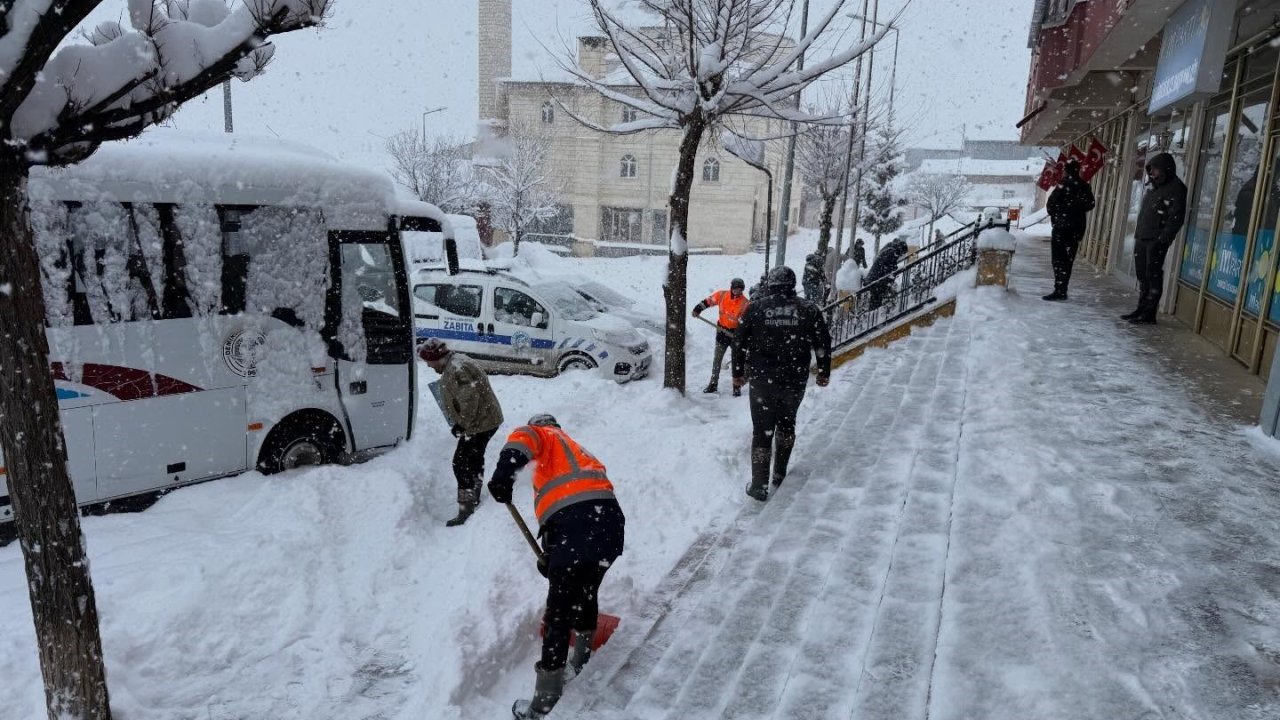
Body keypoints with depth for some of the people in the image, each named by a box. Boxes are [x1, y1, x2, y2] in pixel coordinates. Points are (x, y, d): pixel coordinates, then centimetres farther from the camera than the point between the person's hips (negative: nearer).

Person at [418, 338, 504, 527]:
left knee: (462, 464, -7)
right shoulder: (456, 362, 10)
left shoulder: (455, 370, -24)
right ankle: (474, 501, 41)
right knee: (474, 459, 24)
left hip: (479, 424, -11)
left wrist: (463, 424, -18)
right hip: (488, 419, 11)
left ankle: (466, 511, -1)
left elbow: (469, 399, -29)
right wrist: (461, 423, 17)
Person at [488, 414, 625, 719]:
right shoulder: (579, 452, 36)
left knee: (558, 616, 3)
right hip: (610, 524, 8)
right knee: (586, 594, 30)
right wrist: (553, 558, 34)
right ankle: (583, 662, 51)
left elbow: (523, 438, -11)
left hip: (577, 528, -8)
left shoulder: (548, 438, 15)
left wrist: (505, 470, -27)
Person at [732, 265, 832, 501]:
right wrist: (824, 373, 17)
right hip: (795, 382, 2)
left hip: (761, 381, -1)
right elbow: (823, 344, 4)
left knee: (762, 431, 5)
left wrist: (738, 373, 14)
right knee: (786, 424, 23)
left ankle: (759, 485, 1)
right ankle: (779, 473, 31)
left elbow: (740, 342, 2)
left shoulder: (756, 308, -2)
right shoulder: (809, 310, 0)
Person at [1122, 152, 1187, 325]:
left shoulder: (1176, 188, -7)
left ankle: (1149, 314, -5)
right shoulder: (1154, 187, 20)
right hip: (1142, 239, 9)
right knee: (1142, 275, 11)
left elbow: (1176, 218, -14)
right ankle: (1141, 309, 18)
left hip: (1156, 241, -9)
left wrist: (1162, 240, -20)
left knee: (1153, 276, -6)